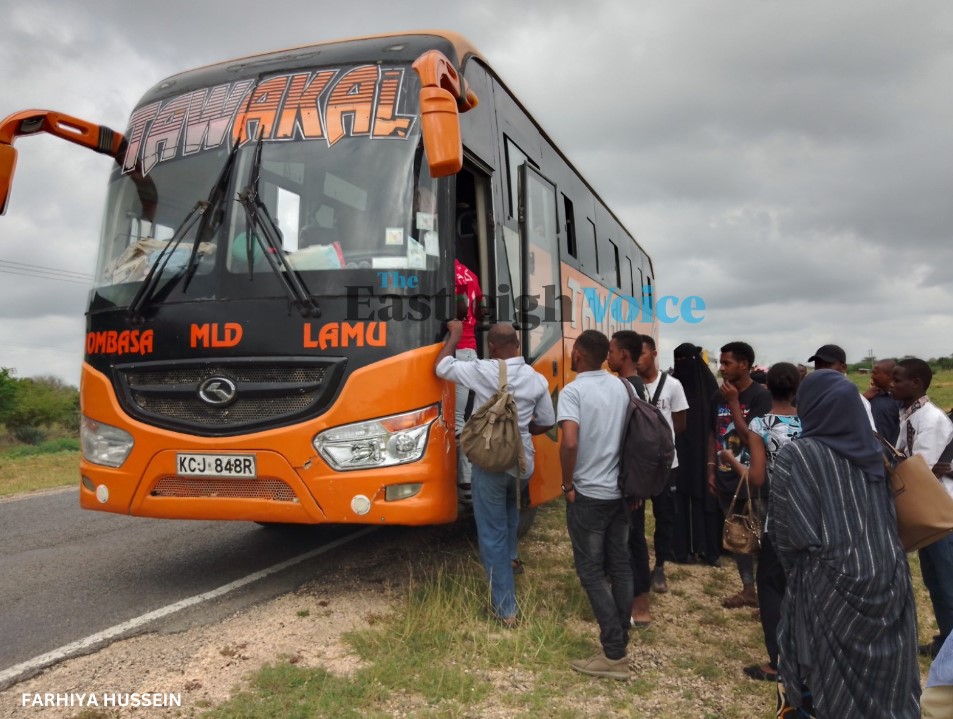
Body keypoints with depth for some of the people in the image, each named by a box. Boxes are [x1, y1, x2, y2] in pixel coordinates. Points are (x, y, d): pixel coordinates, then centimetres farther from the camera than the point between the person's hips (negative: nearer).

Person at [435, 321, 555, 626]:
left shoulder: (483, 371, -14)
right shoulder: (537, 379, -2)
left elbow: (441, 367, -1)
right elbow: (546, 423, 7)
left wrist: (455, 335, 11)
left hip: (490, 463, -4)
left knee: (493, 535, 3)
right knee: (509, 515, 35)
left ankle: (506, 608, 5)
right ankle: (508, 564, 45)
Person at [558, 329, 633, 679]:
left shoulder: (573, 391, -15)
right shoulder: (621, 387, 5)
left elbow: (569, 442, -27)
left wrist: (568, 485, -13)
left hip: (589, 494, -6)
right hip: (622, 490, 7)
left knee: (592, 572, 2)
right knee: (620, 567, 14)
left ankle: (614, 655, 3)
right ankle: (619, 641, 23)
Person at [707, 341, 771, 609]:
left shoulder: (760, 396, -13)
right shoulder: (719, 396, 5)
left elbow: (750, 437, -19)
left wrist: (734, 402, -18)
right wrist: (711, 470, 9)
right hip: (726, 478, 6)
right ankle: (748, 589, 27)